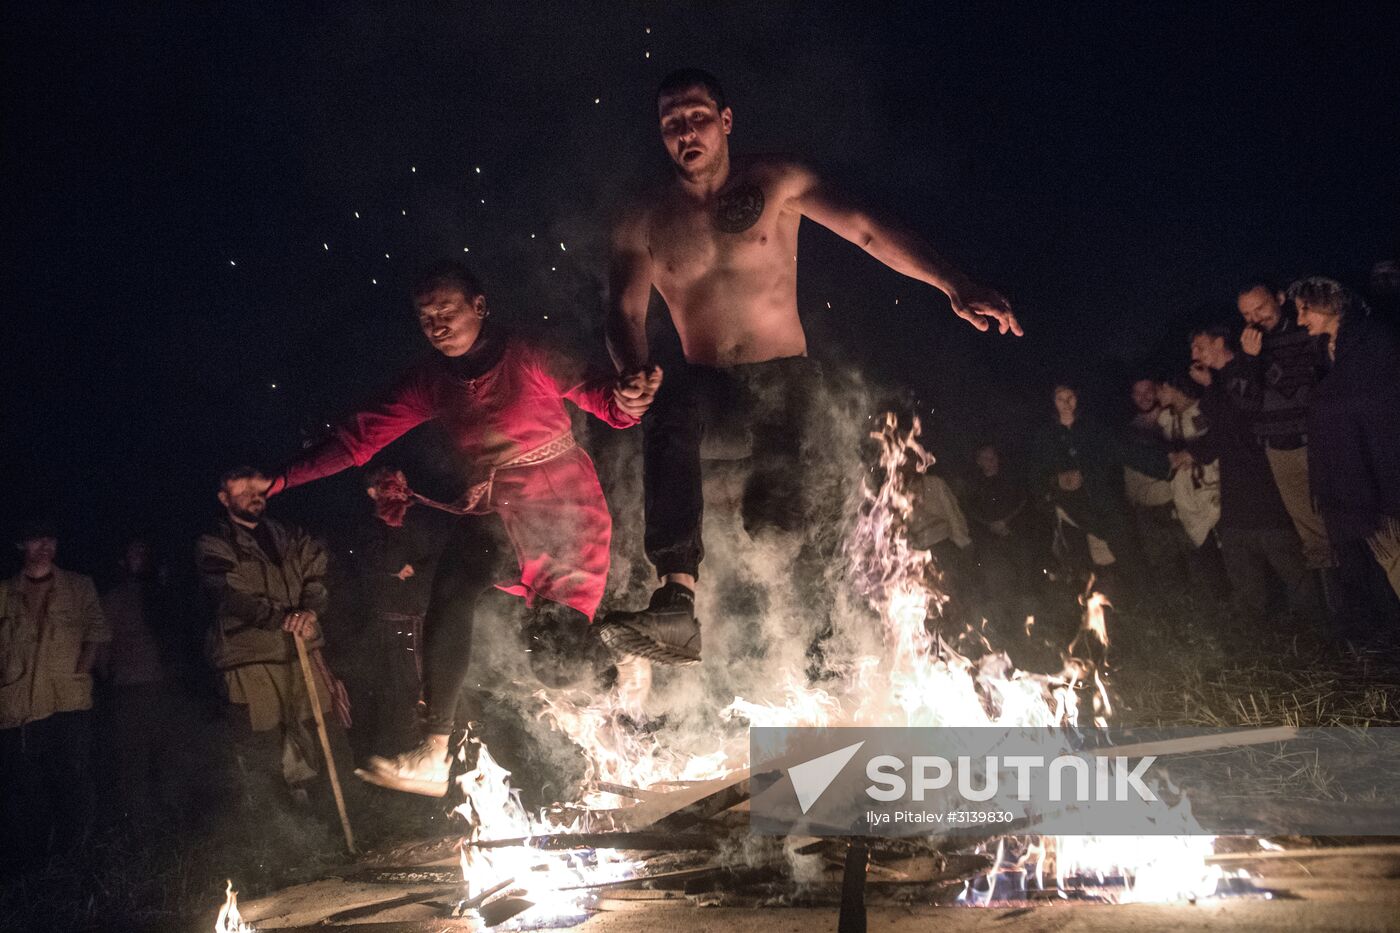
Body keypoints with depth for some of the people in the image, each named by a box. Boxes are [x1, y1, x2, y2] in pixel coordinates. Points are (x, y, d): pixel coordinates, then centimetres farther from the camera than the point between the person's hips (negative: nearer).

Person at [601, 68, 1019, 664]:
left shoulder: (774, 183, 3)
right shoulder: (645, 222, 6)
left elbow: (868, 231, -3)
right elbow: (625, 311, 2)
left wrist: (954, 286, -15)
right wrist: (637, 379, -21)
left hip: (785, 377, 1)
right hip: (707, 384, 0)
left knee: (782, 504, -23)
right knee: (671, 416, -36)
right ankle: (676, 600, -48)